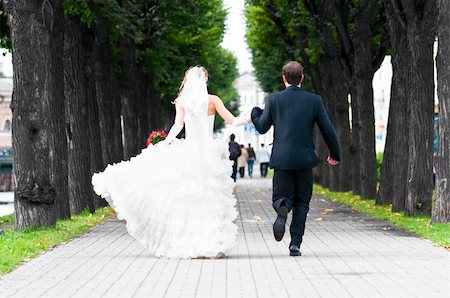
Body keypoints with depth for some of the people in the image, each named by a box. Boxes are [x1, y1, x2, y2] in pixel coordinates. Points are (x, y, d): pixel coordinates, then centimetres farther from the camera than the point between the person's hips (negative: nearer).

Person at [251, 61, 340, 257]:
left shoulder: (274, 99, -2)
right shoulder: (314, 100, -1)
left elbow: (262, 127, 3)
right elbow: (328, 130, 2)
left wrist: (255, 112, 24)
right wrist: (335, 154, 16)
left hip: (282, 159, 0)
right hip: (305, 159, 0)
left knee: (281, 197, 12)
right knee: (302, 203, 11)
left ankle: (282, 208, -25)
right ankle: (295, 244, 1)